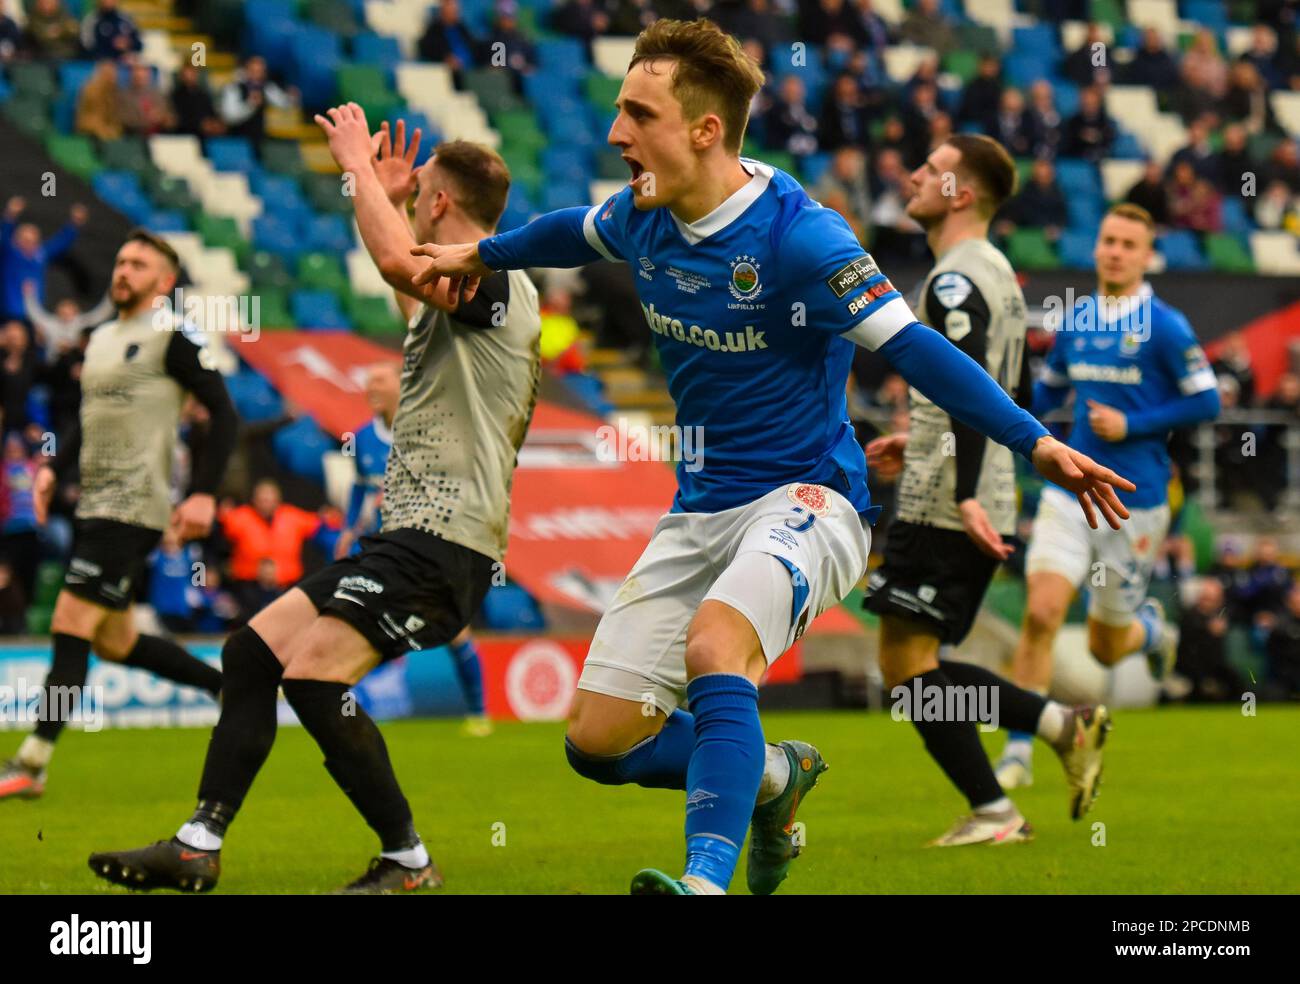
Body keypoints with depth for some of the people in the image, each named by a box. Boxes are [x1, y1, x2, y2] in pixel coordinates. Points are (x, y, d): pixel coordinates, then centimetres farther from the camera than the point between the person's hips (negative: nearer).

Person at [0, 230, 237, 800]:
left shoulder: (175, 337, -8)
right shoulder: (102, 339, 18)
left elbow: (224, 416, -10)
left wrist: (204, 494, -17)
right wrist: (54, 468, 12)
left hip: (133, 508, -9)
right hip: (95, 505, 9)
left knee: (72, 625, -14)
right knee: (113, 642, 12)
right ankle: (232, 688, 27)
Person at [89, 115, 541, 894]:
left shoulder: (496, 284, -10)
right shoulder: (456, 296, 21)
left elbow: (399, 265, -32)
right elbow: (411, 294, 47)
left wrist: (361, 167, -18)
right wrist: (386, 197, 38)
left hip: (444, 543, -10)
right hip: (411, 537, 10)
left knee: (314, 676, -21)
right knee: (253, 652, 7)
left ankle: (408, 863, -9)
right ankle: (198, 848, 8)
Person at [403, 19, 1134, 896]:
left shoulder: (797, 234, -19)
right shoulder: (642, 217, 2)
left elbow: (912, 348, -22)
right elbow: (576, 233, 27)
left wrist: (1036, 442, -29)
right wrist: (483, 254, 44)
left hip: (805, 499, -7)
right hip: (701, 511, 7)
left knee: (714, 642, -38)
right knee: (598, 741, 2)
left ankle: (708, 875, -46)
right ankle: (771, 776, 27)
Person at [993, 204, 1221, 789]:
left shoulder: (1165, 328, -7)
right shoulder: (1074, 322, 7)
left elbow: (1206, 403, -7)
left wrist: (1131, 426, -14)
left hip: (1135, 504, -3)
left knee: (1106, 648, 8)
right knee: (1040, 615, -15)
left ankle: (1151, 629, 45)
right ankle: (1019, 752, -7)